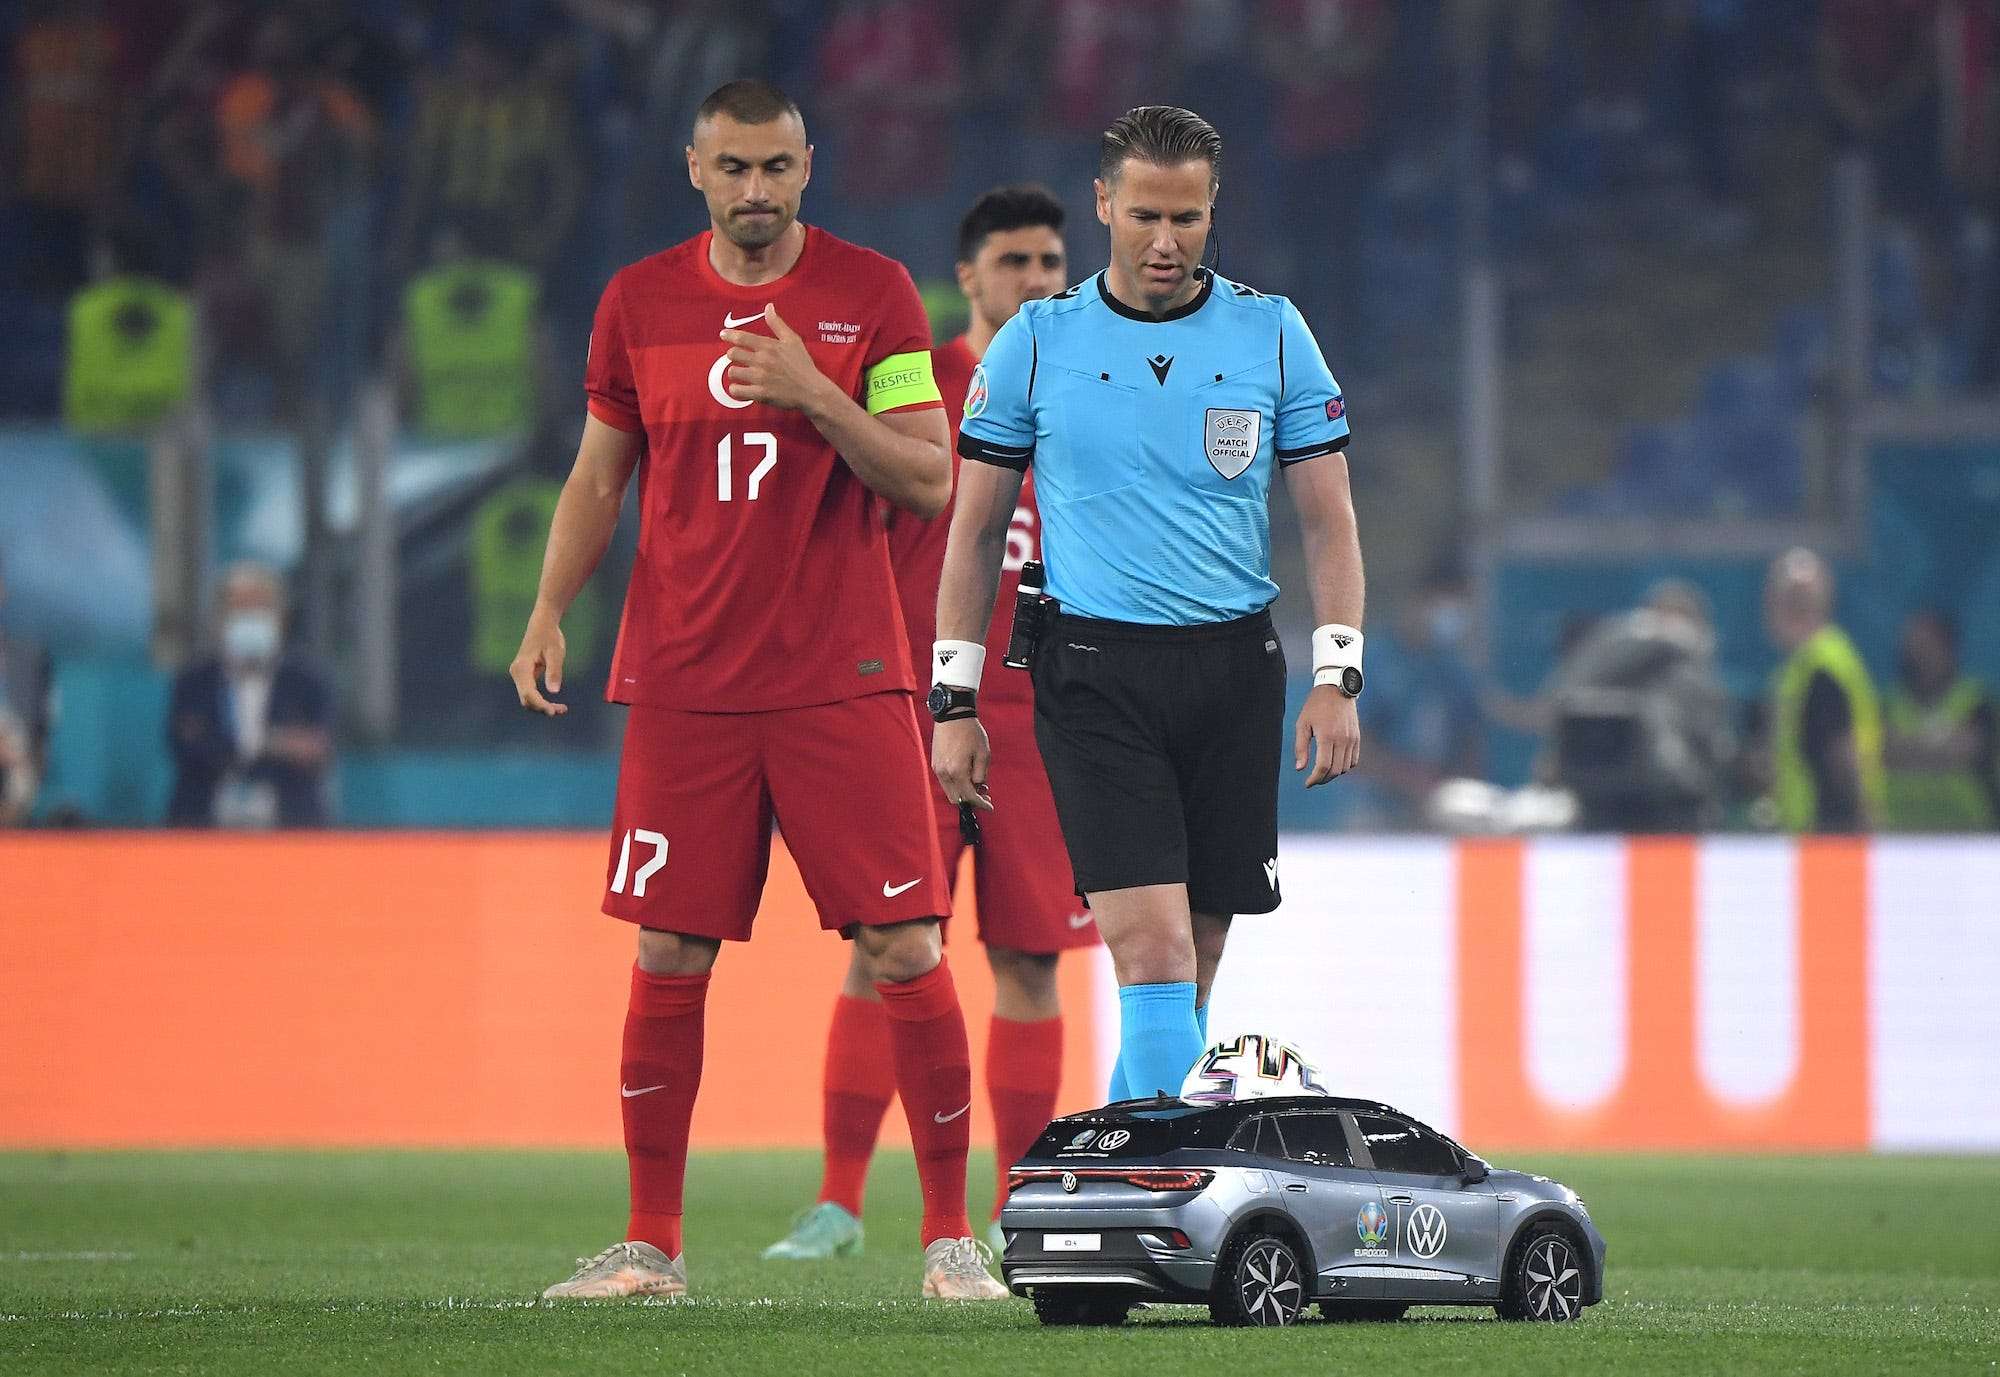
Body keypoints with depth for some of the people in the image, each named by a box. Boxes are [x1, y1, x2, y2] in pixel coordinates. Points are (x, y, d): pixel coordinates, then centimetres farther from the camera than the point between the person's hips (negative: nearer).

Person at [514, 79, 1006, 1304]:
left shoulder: (871, 293, 1)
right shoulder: (640, 303, 7)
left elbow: (929, 482, -3)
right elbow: (599, 479, 14)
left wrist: (813, 391, -16)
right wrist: (549, 613, 0)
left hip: (844, 679, -2)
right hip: (684, 684, 2)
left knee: (906, 949, -5)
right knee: (671, 955, 1)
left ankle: (950, 1237, 3)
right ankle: (652, 1243, 10)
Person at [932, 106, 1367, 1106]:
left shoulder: (1272, 334, 5)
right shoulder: (1035, 343, 2)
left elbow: (1327, 517, 6)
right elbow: (976, 528, 7)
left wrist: (1337, 678, -4)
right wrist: (953, 702, 3)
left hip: (1234, 673, 2)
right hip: (1095, 675, -2)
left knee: (1193, 955, 5)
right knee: (1151, 944, -15)